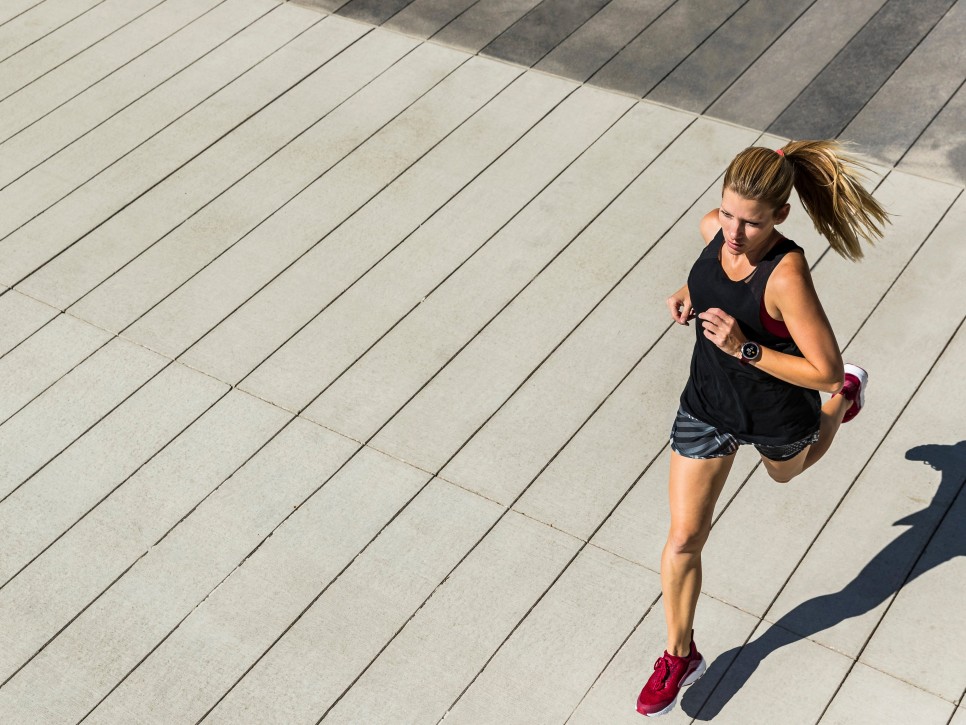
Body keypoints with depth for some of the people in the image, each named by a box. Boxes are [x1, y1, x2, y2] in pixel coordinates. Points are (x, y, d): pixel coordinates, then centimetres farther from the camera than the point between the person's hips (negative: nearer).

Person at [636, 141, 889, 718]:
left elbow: (823, 369, -30)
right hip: (707, 406, 4)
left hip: (776, 417, -4)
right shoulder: (715, 227, -18)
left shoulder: (787, 275, -36)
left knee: (786, 472, 34)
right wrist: (689, 296, -11)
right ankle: (680, 655, 27)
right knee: (684, 539, 6)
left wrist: (744, 349, -36)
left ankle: (848, 395, 63)